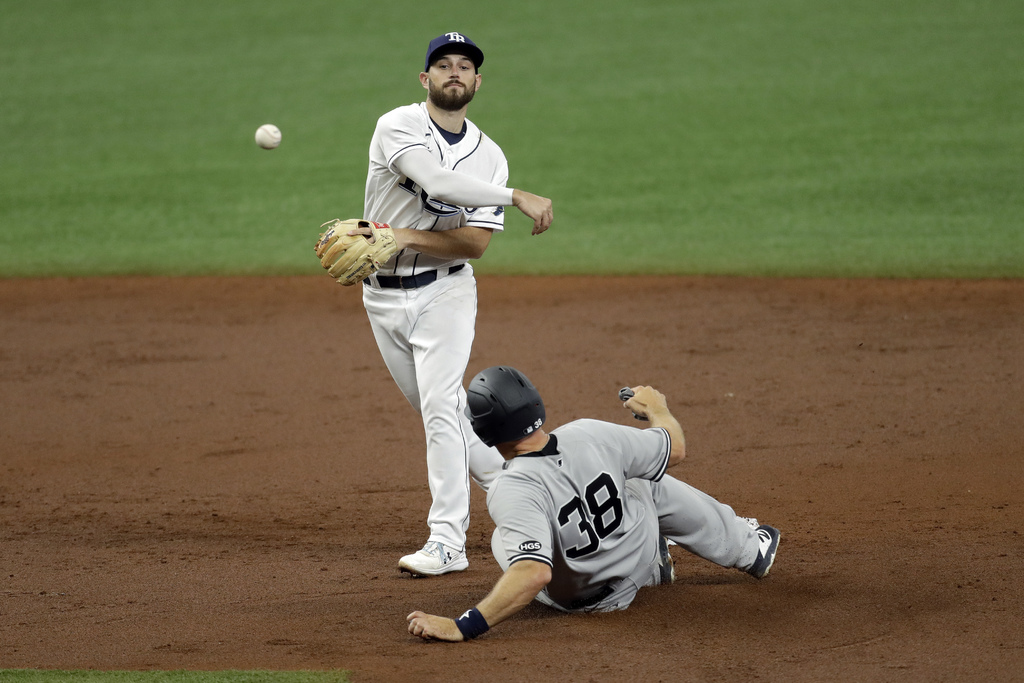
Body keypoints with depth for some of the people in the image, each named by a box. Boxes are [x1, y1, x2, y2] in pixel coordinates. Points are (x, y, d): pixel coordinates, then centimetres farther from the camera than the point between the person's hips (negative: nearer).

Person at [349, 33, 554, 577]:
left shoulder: (488, 156, -2)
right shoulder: (398, 127, -10)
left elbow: (475, 243, -12)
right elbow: (437, 182, -29)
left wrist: (401, 238, -23)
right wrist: (518, 198, -32)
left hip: (444, 292, -1)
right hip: (383, 295, 1)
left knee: (441, 408, -15)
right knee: (440, 412, 11)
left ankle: (446, 541, -14)